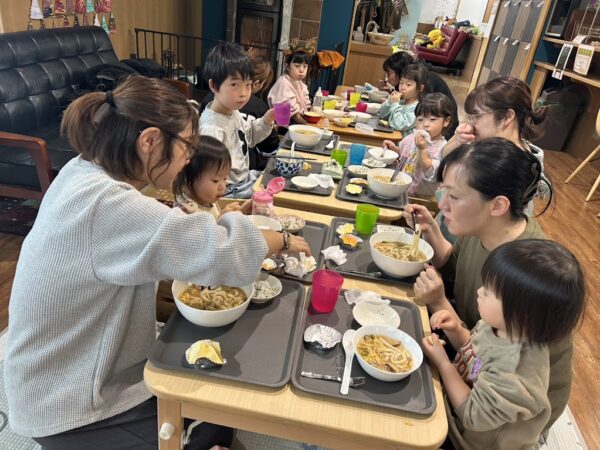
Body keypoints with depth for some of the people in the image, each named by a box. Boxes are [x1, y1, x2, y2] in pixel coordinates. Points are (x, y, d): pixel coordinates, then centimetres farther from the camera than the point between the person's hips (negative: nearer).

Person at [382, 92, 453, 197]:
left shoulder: (443, 148, -11)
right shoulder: (411, 138, 7)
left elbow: (430, 176, -19)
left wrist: (422, 149, -23)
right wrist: (394, 149, 7)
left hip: (420, 197, -6)